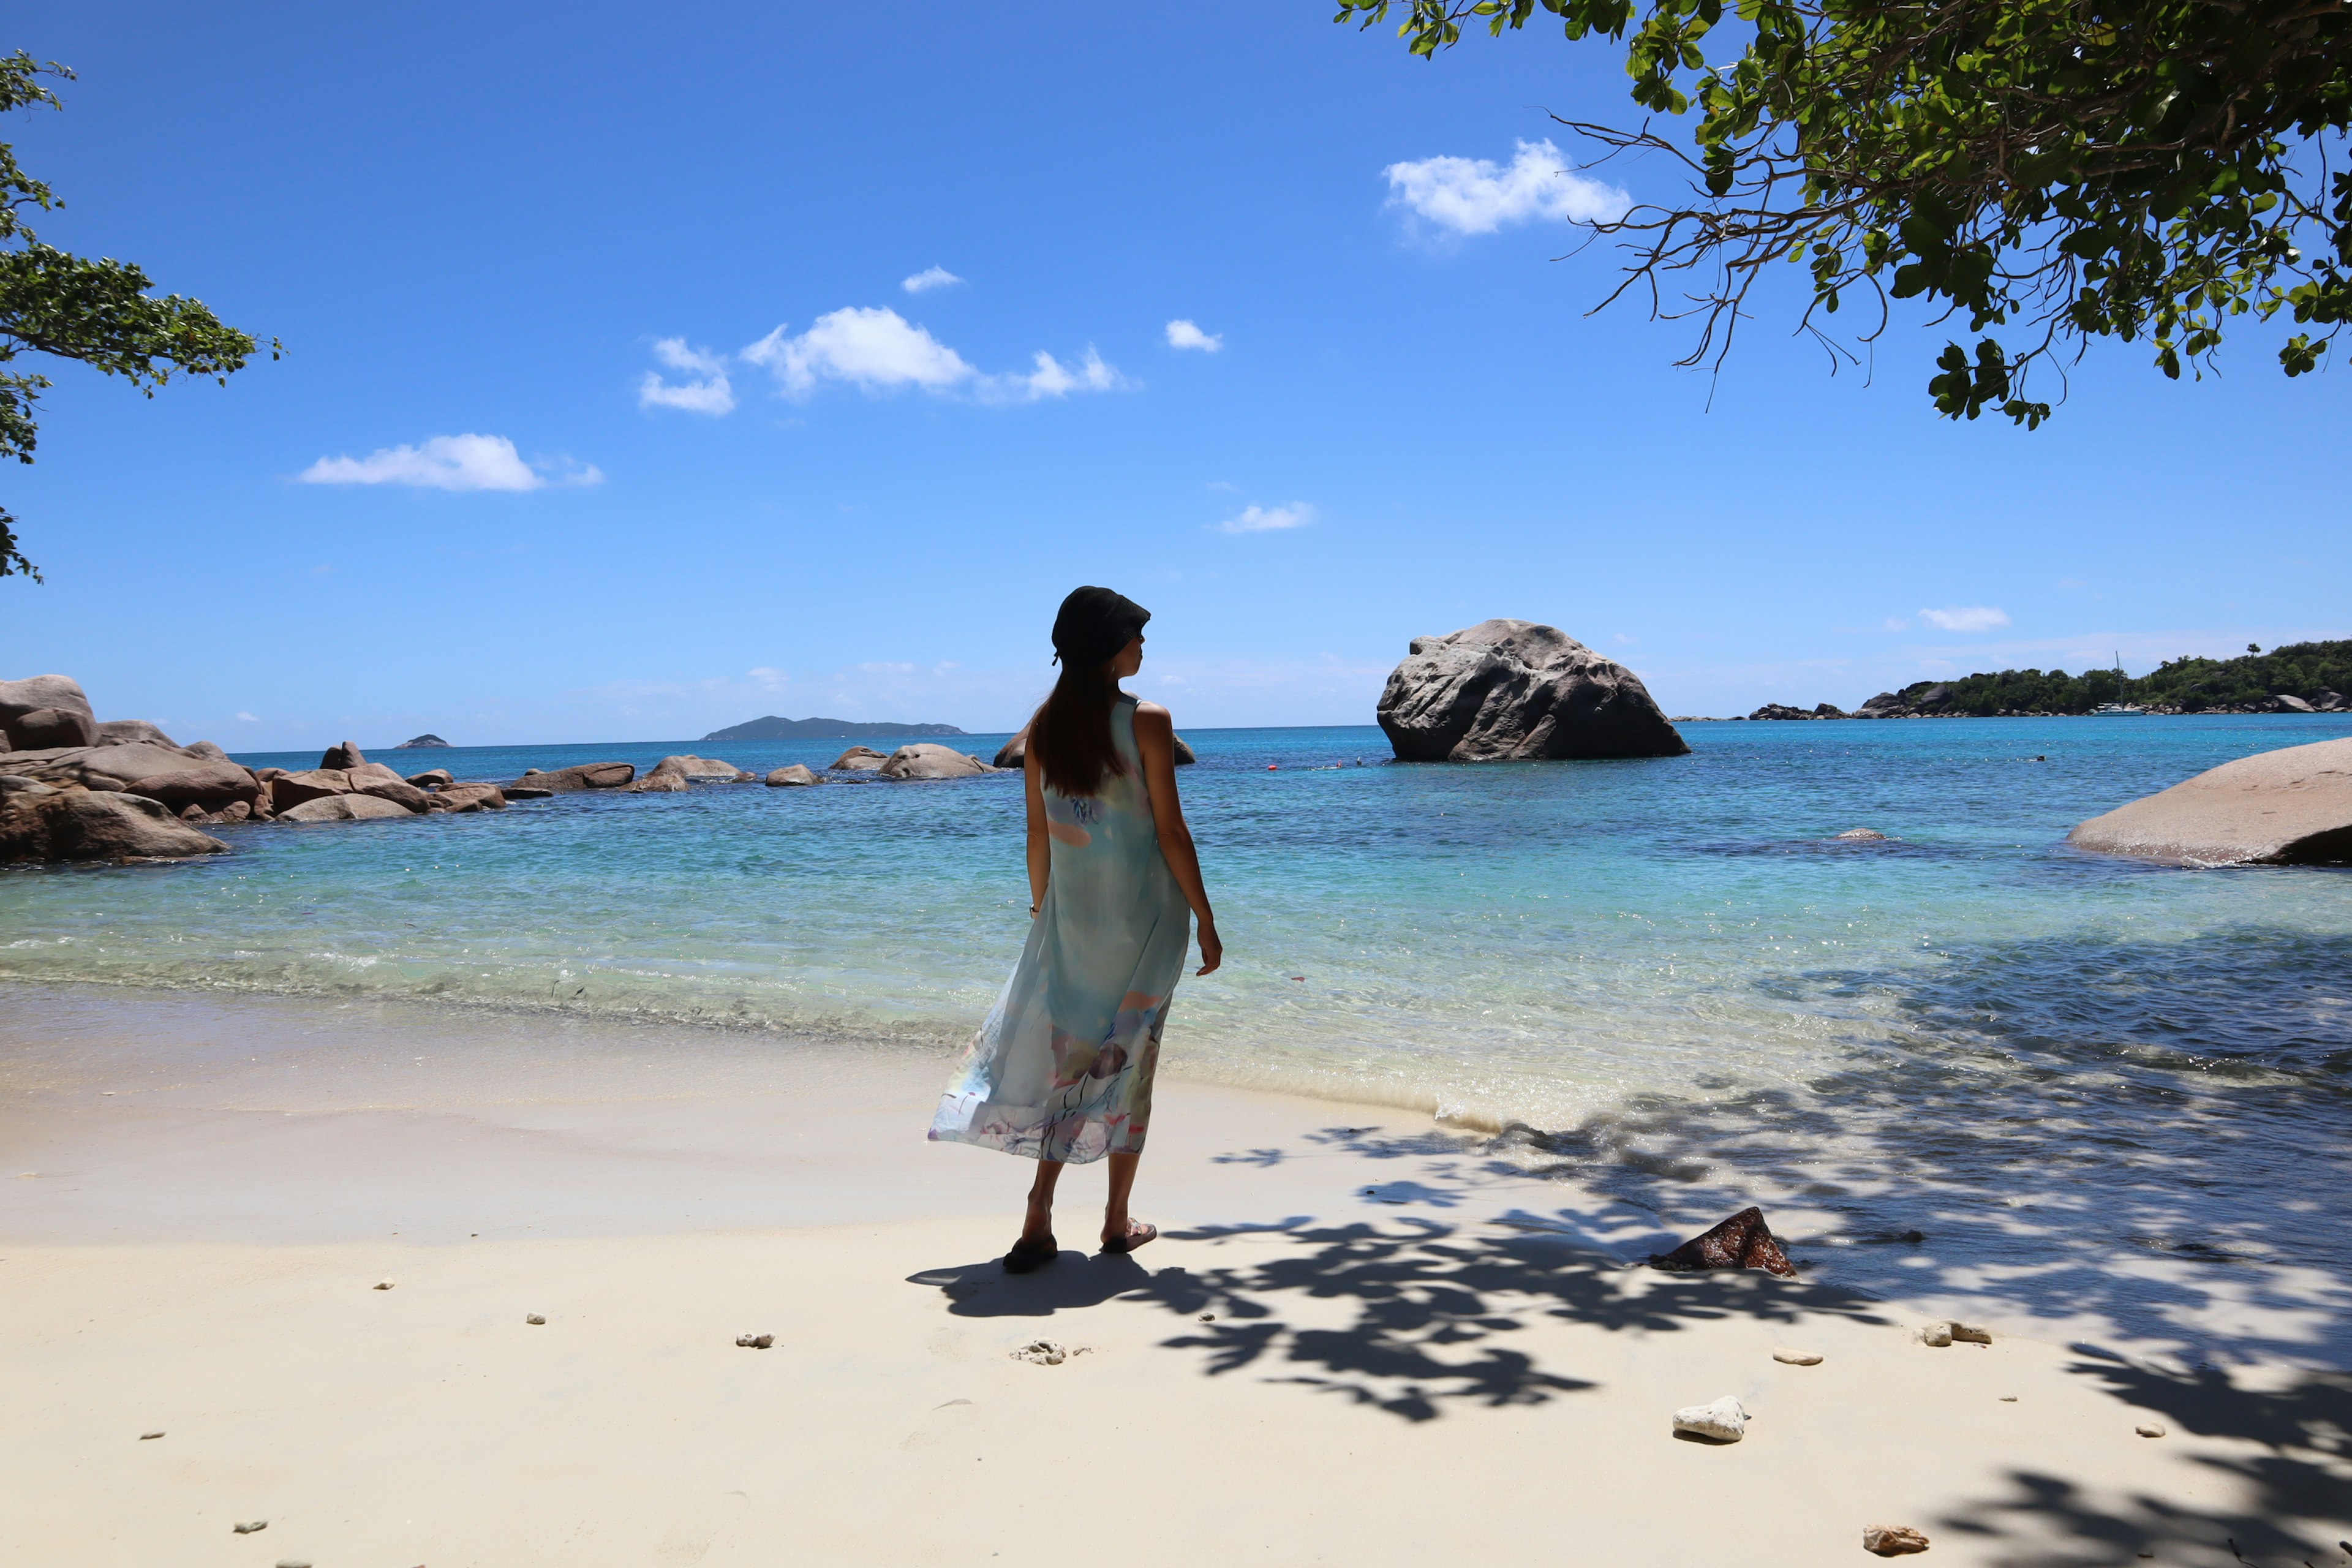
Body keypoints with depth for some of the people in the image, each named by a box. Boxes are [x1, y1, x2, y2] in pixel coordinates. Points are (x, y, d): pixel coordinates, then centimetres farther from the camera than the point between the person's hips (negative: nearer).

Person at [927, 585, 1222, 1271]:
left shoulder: (1044, 727, 2)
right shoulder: (1147, 721, -11)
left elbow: (1038, 832, 6)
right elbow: (1171, 832, -11)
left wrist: (1040, 906, 19)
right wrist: (1206, 922, -4)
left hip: (1072, 913, 4)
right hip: (1144, 912, -4)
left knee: (1066, 1049, 11)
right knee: (1127, 1056, 6)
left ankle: (1039, 1220, 6)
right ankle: (1118, 1221, 16)